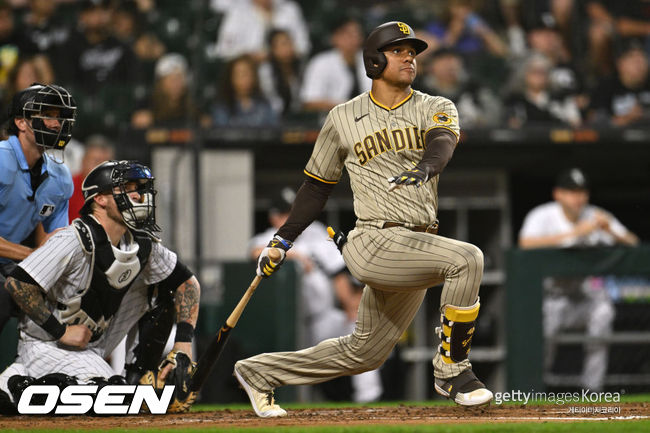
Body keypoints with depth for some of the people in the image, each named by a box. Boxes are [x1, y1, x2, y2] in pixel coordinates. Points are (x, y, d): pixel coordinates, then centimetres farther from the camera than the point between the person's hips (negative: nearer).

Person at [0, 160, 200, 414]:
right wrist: (61, 331, -23)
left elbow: (187, 283, 8)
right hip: (46, 344, -8)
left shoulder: (143, 245, -3)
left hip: (91, 347, 8)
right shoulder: (74, 240, -25)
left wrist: (183, 347, -3)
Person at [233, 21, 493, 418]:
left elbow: (442, 142, -16)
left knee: (363, 354, 11)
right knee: (467, 258, -26)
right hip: (374, 244, -4)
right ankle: (452, 371, -15)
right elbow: (318, 185, 17)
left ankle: (260, 373, 30)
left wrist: (426, 166, -39)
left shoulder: (437, 109, 9)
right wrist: (284, 238, 10)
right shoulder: (343, 118, 7)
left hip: (418, 245, 4)